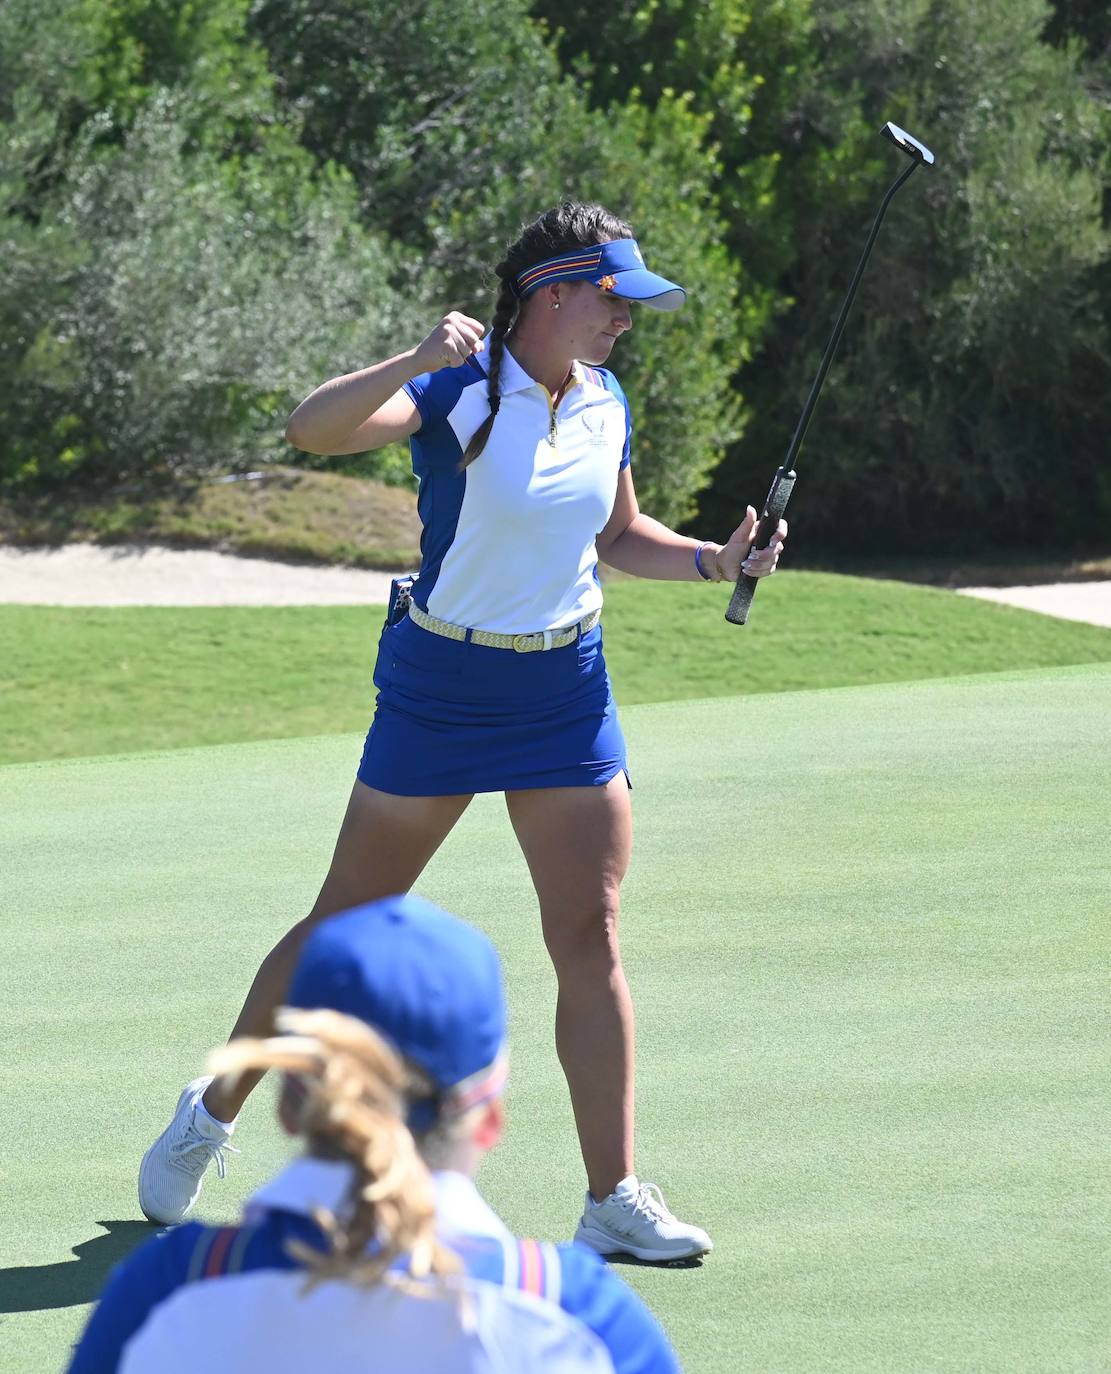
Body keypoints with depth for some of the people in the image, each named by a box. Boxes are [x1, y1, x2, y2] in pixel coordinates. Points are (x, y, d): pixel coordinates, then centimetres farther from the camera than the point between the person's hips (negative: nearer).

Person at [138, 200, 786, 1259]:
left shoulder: (606, 405, 4)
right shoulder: (456, 388, -15)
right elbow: (311, 429, -31)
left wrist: (712, 561, 3)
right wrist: (416, 362, -44)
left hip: (568, 694, 4)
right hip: (439, 686, -4)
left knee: (589, 938, -4)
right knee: (343, 927, 6)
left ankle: (614, 1196, 0)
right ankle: (210, 1116, 25)